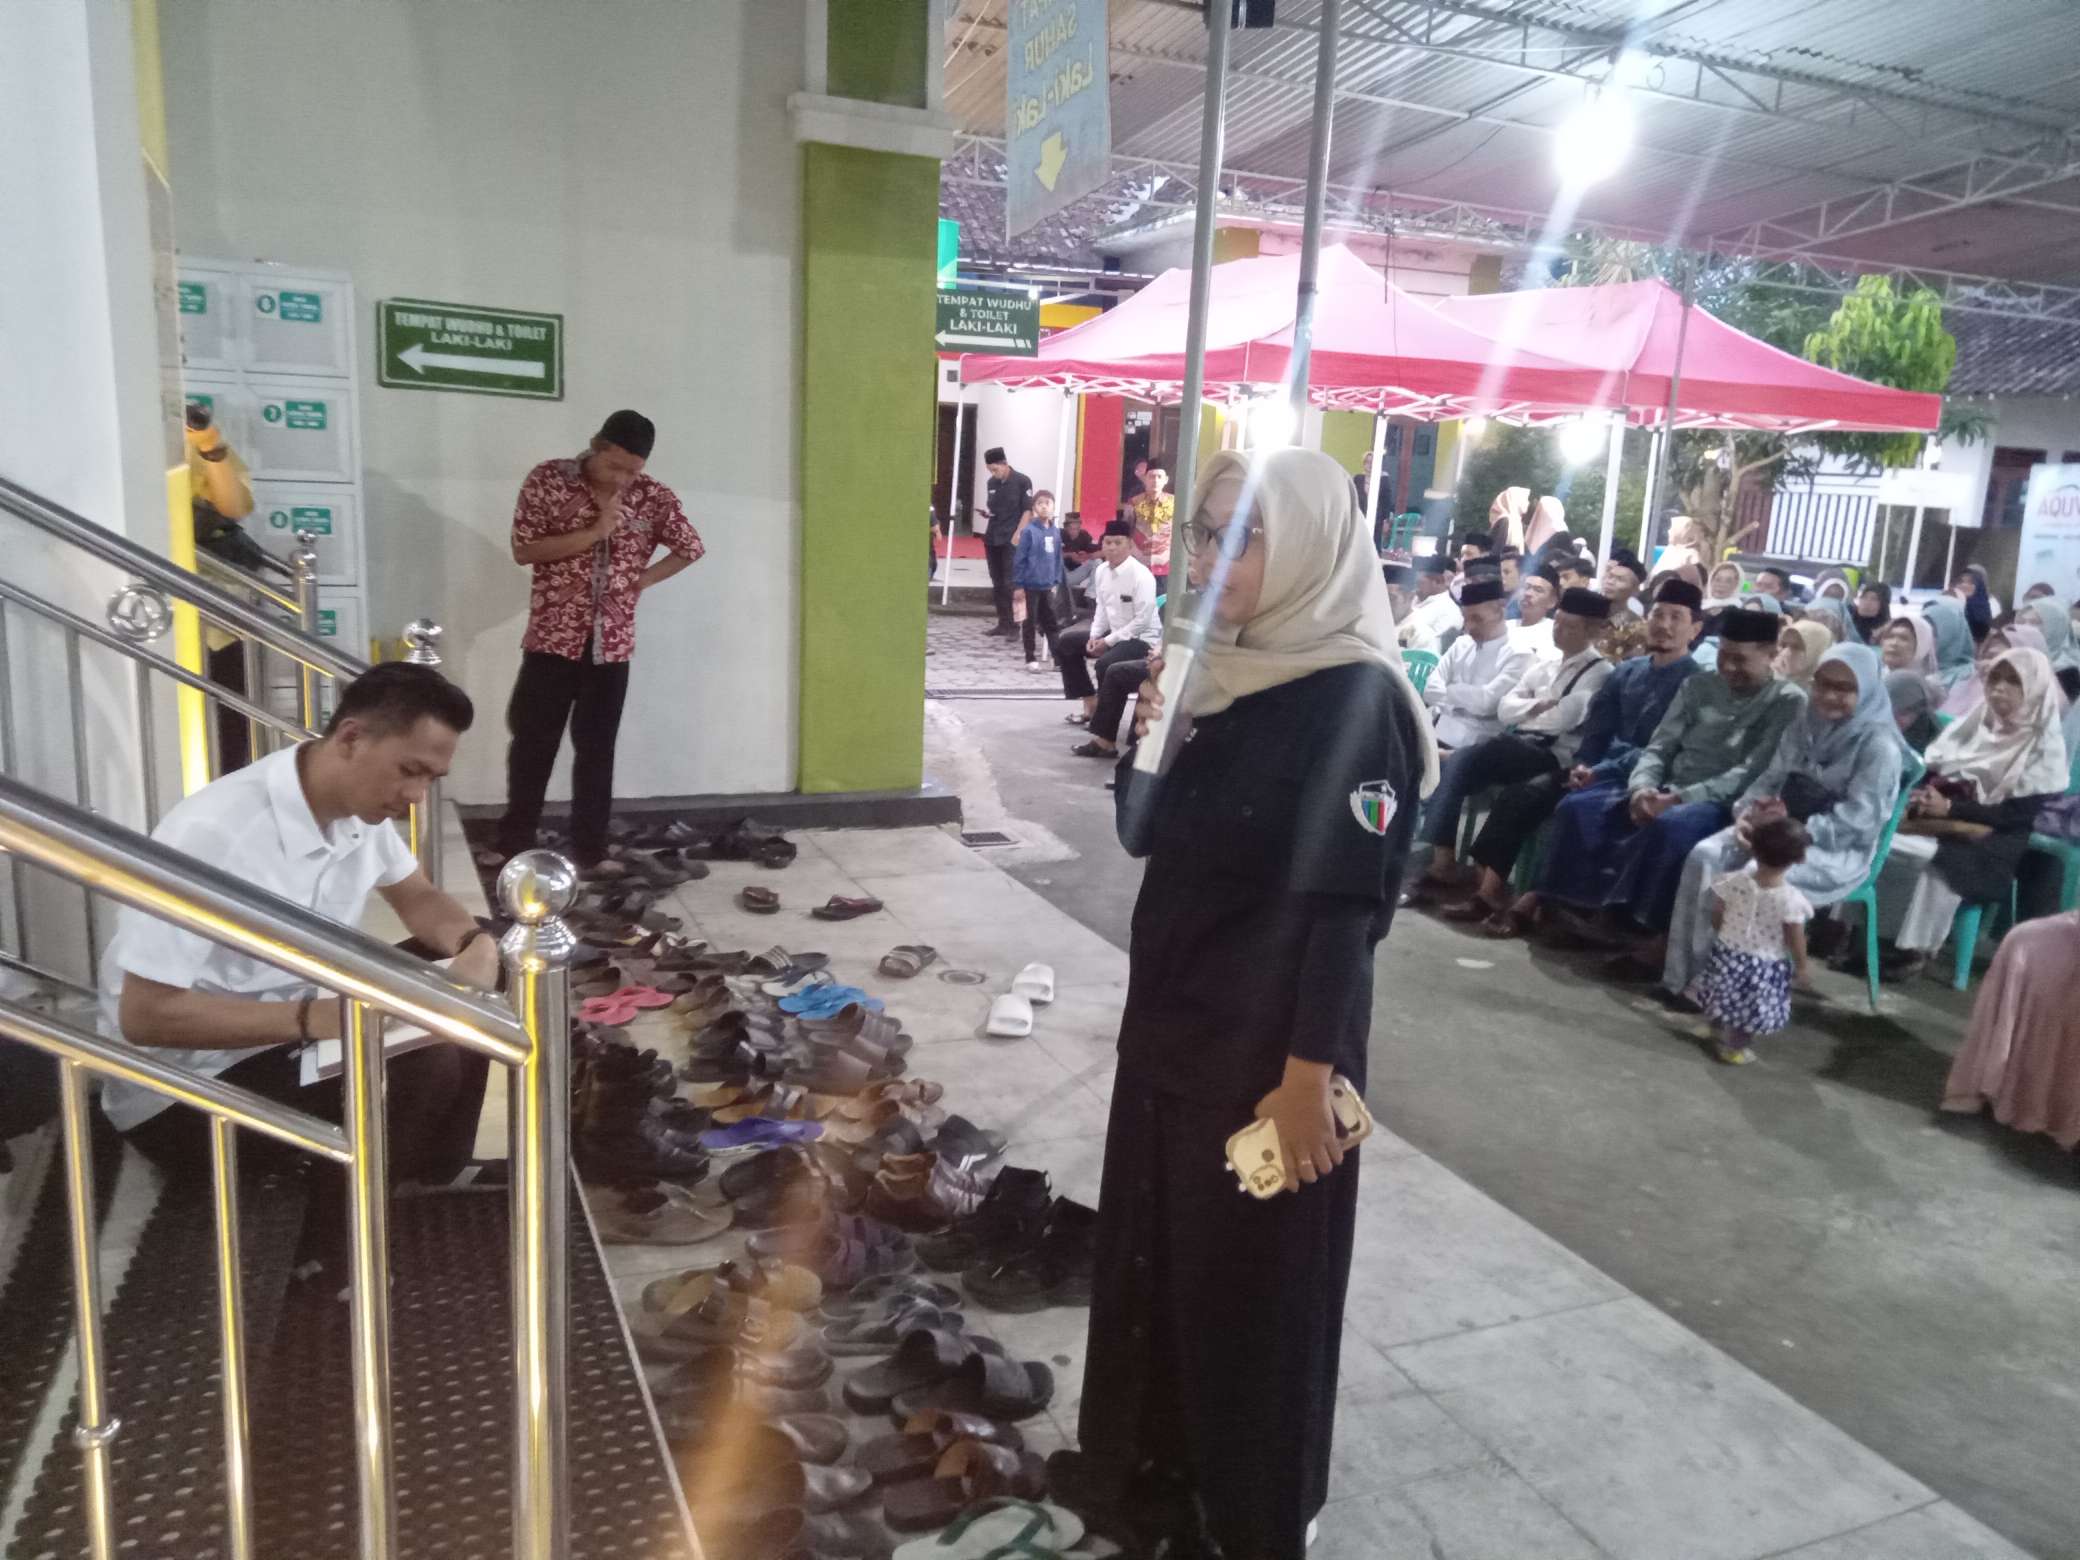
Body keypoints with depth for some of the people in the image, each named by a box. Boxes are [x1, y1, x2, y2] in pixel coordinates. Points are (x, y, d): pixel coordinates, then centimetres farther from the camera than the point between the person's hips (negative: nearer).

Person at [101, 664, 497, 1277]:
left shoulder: (359, 805, -7)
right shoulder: (212, 836, -31)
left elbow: (418, 898, 8)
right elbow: (143, 1016, -28)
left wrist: (476, 943, -15)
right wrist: (312, 1017, -35)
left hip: (297, 1031, 8)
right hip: (186, 1088, -8)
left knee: (464, 999, 0)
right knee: (423, 1068, -27)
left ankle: (431, 1193, 16)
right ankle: (332, 1261, -3)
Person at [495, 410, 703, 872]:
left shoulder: (653, 497, 1)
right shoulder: (547, 480, -5)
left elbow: (692, 548, 10)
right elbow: (523, 550, -12)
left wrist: (640, 581, 0)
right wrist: (595, 532, -17)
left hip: (611, 644, 2)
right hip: (553, 639, -2)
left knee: (596, 750, 8)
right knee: (532, 745, 5)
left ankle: (589, 854, 17)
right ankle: (514, 848, 18)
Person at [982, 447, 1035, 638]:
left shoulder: (1022, 481, -5)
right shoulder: (991, 483, 11)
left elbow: (1028, 511, -7)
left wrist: (1018, 534, -15)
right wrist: (987, 513, -1)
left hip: (1011, 540, -6)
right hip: (992, 539, 6)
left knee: (1011, 584, -8)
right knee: (997, 584, 8)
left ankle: (1013, 625, -5)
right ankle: (1003, 623, 14)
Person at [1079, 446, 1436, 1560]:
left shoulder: (1354, 699, -19)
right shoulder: (1221, 667, 4)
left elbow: (1347, 906, -19)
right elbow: (1145, 835, 9)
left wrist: (1307, 1072, -19)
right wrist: (1149, 739, -9)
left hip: (1268, 1044, -7)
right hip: (1172, 1021, 7)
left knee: (1252, 1278, 10)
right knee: (1149, 1244, 20)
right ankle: (1150, 1451, 44)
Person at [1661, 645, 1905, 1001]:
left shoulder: (1879, 744, -10)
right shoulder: (1804, 726, 12)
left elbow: (1858, 818, -18)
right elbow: (1771, 779, 11)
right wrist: (1747, 812, -10)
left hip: (1840, 850, -6)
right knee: (1705, 856, -20)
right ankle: (1687, 974, -20)